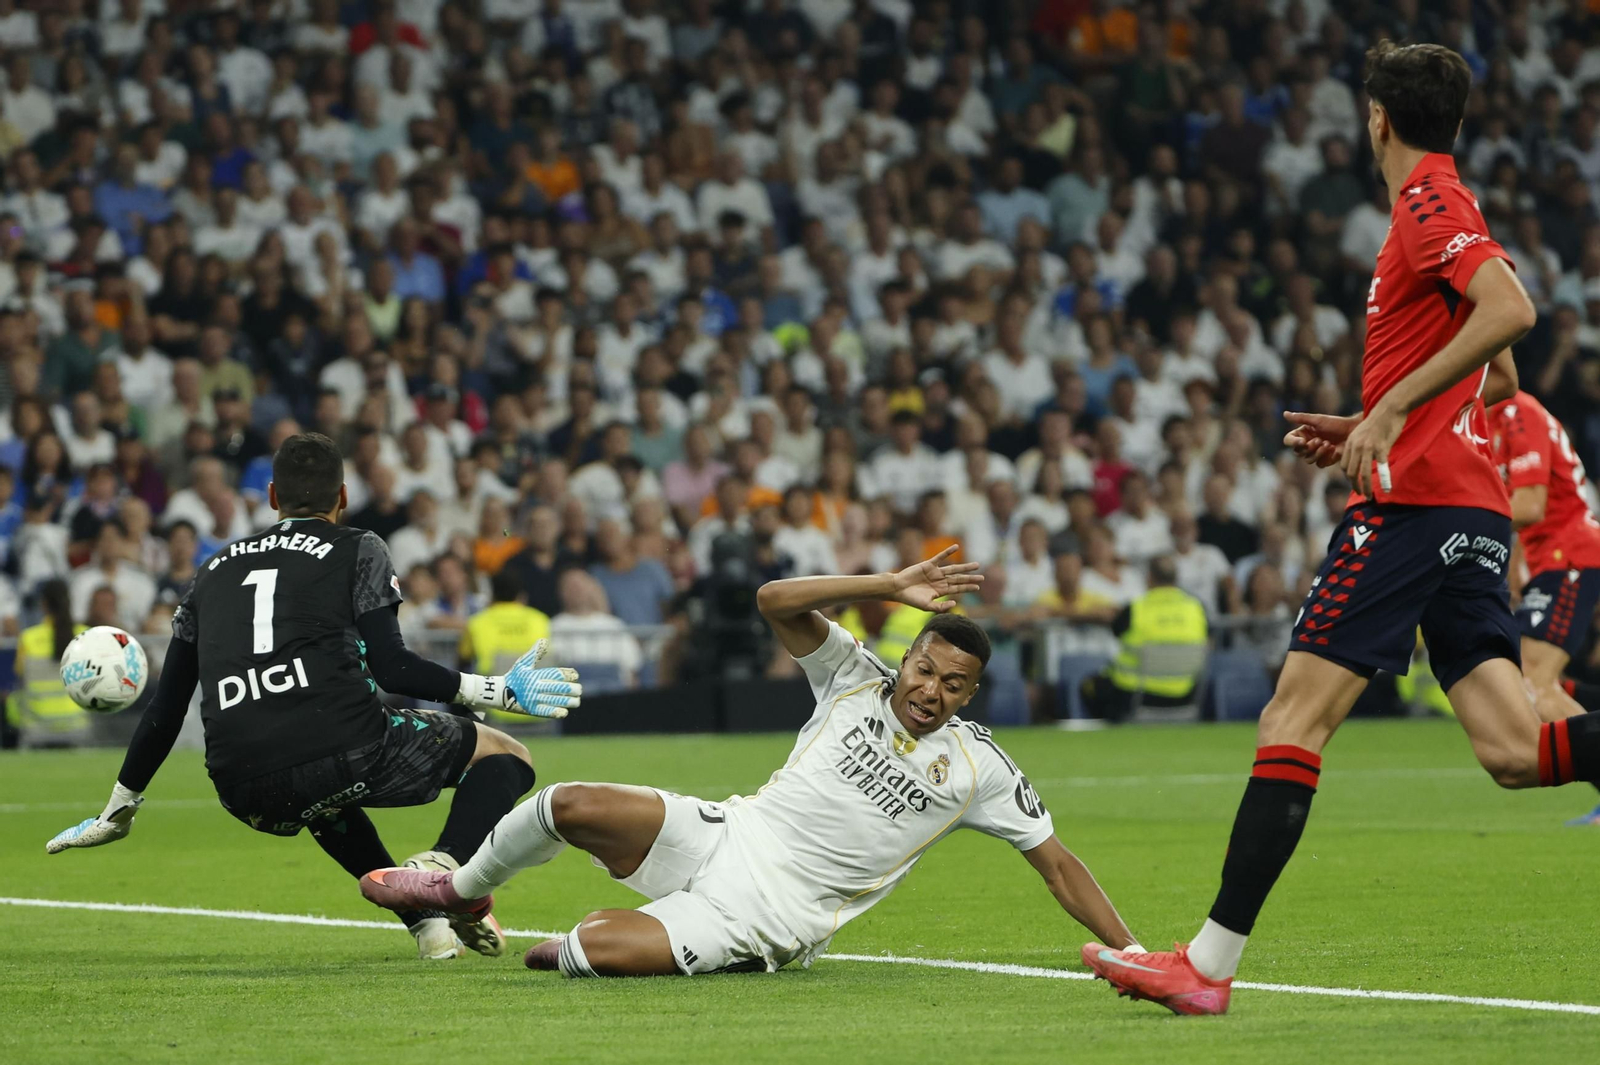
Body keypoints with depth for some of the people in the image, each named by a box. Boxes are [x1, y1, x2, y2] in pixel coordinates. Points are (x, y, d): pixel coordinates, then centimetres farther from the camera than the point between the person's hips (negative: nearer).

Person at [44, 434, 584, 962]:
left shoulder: (214, 572, 27)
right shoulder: (357, 549, 13)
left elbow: (166, 709, 27)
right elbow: (390, 666, 0)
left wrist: (116, 813, 37)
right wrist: (498, 691, 6)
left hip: (244, 794, 5)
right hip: (343, 749, -5)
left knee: (326, 804, 42)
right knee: (504, 756, 15)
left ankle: (430, 925, 24)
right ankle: (442, 867, -15)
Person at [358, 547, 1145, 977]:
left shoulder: (980, 768, -3)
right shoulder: (858, 680, 1)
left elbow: (1057, 866, 2)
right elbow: (776, 602, -11)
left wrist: (1131, 948, -5)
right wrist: (890, 586, -19)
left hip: (772, 915, -3)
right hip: (730, 838, 3)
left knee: (600, 949, -27)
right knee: (571, 806, -19)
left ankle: (570, 948, 14)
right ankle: (463, 890, 14)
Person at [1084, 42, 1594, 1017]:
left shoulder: (1428, 205, -5)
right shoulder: (1446, 209, 24)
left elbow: (1512, 310, -23)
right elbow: (1501, 379, 31)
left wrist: (1392, 408, -22)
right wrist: (1368, 428, 26)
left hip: (1411, 502, -9)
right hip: (1471, 509, 9)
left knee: (1295, 718, -8)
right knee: (1512, 749, -2)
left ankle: (1211, 964, -11)